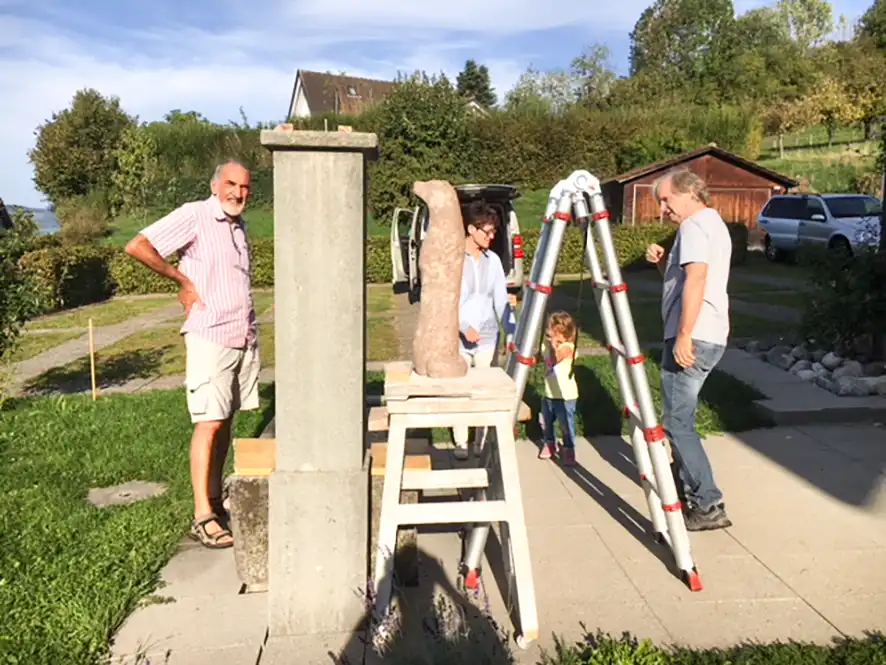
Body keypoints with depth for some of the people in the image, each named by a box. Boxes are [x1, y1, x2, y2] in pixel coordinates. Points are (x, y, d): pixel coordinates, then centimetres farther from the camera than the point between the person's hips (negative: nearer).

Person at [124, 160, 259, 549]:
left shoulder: (239, 225, 15)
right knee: (209, 423, -8)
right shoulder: (194, 216, -7)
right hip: (211, 338, -7)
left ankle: (215, 500, 21)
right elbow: (137, 247, -15)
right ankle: (202, 517, -3)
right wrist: (182, 280, -9)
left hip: (245, 338, 7)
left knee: (226, 421, 11)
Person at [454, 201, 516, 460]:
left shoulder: (493, 260, 6)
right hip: (458, 338, -3)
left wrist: (512, 332, 2)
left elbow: (501, 300, 8)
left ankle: (482, 443, 20)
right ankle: (461, 443, 17)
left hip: (488, 338, 4)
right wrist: (464, 327, -23)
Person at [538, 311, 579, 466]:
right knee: (546, 422, 16)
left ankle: (568, 449, 15)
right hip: (549, 393, 7)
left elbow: (555, 359, -33)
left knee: (566, 424, -1)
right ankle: (549, 443, 36)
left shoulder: (567, 347, -18)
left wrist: (554, 343, -30)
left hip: (566, 395, -7)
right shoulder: (546, 344, 6)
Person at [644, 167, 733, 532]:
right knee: (680, 413, 21)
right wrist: (663, 262, 9)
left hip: (693, 337, -11)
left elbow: (696, 278, -24)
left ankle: (708, 505, -8)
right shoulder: (715, 223, 22)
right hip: (711, 336, 11)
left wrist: (683, 335, -26)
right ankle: (685, 478, 32)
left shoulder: (694, 224, -9)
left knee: (676, 420, -9)